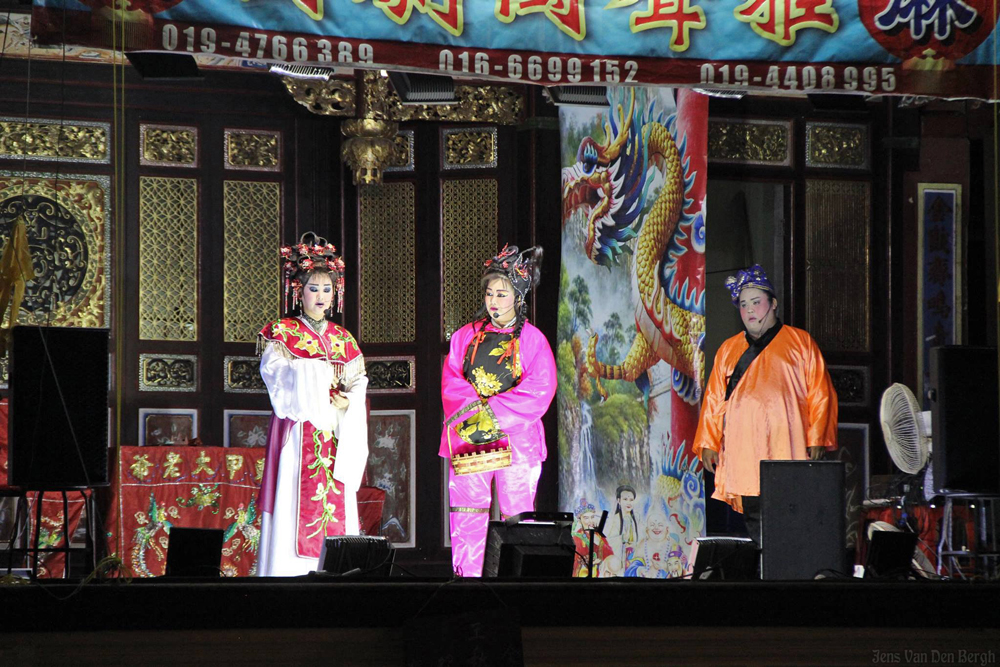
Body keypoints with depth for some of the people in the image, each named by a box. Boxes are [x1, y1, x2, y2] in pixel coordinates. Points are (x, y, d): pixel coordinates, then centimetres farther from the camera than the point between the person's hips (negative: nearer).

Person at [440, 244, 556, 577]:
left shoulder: (532, 339, 2)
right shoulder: (466, 336, 13)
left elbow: (539, 390, -7)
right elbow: (450, 381, 6)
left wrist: (491, 410, -14)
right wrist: (474, 406, -14)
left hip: (515, 438, -2)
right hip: (468, 438, 2)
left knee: (517, 513, -2)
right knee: (467, 517, -3)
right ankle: (467, 575, -2)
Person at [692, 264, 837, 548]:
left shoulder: (800, 343, 11)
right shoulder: (729, 350, 21)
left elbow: (820, 394, 5)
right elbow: (714, 400, 19)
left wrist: (816, 439, -4)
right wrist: (707, 443, 9)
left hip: (787, 450, -3)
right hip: (742, 455, 3)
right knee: (754, 518, -2)